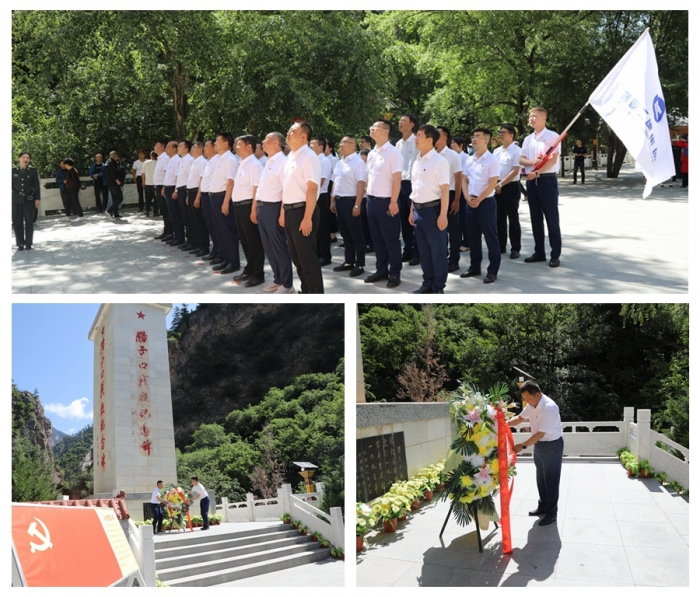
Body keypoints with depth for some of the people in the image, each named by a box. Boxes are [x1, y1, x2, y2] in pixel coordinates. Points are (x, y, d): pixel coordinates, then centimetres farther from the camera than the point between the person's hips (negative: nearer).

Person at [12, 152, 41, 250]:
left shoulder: (33, 170, 3)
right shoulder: (13, 171, 4)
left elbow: (37, 185, 2)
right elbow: (11, 185, 7)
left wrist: (37, 198, -3)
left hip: (29, 200, -1)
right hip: (16, 200, 1)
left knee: (29, 222, 3)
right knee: (17, 222, 0)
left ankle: (28, 243, 9)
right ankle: (20, 244, 6)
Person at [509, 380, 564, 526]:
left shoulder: (549, 407, -30)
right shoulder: (532, 404, -4)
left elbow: (541, 433, -29)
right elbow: (520, 418, 10)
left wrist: (523, 446, -27)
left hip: (552, 446, -8)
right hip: (539, 445, 8)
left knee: (551, 480, 2)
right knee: (541, 478, 19)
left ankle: (551, 513, 13)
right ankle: (543, 507, 33)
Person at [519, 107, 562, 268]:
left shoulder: (553, 136, -5)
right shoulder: (528, 139, 13)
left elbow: (553, 160, -13)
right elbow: (521, 159, 7)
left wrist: (537, 172, -19)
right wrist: (532, 162, -14)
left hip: (547, 180, -6)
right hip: (531, 181, 6)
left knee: (551, 218, -3)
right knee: (536, 218, 10)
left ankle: (555, 255, 0)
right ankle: (539, 252, 18)